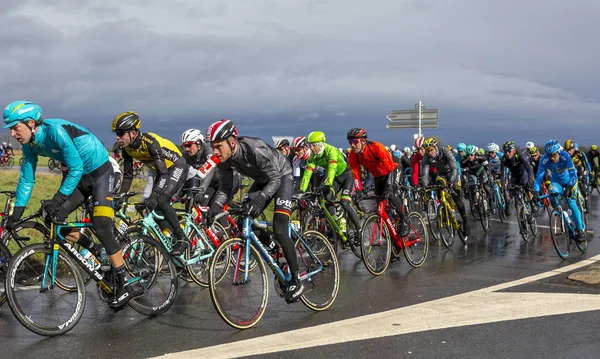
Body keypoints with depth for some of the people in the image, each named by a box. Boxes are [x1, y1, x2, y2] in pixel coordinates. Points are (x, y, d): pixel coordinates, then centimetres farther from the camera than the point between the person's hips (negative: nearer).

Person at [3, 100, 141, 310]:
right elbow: (26, 180, 5)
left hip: (101, 171, -8)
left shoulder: (55, 130, -27)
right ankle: (94, 252, 18)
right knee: (53, 218, -1)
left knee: (101, 227, -19)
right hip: (82, 176, 8)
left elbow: (76, 169, -28)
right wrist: (16, 214, 1)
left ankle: (126, 285, -12)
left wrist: (57, 200, -32)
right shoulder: (30, 145, -3)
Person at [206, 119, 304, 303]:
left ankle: (296, 280, -5)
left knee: (279, 229, -17)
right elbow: (225, 186, -11)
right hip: (262, 180, 7)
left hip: (282, 176, -7)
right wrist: (215, 206, -29)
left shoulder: (255, 149, -37)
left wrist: (260, 198, -51)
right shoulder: (224, 159, -18)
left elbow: (275, 178, -35)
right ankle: (272, 248, 23)